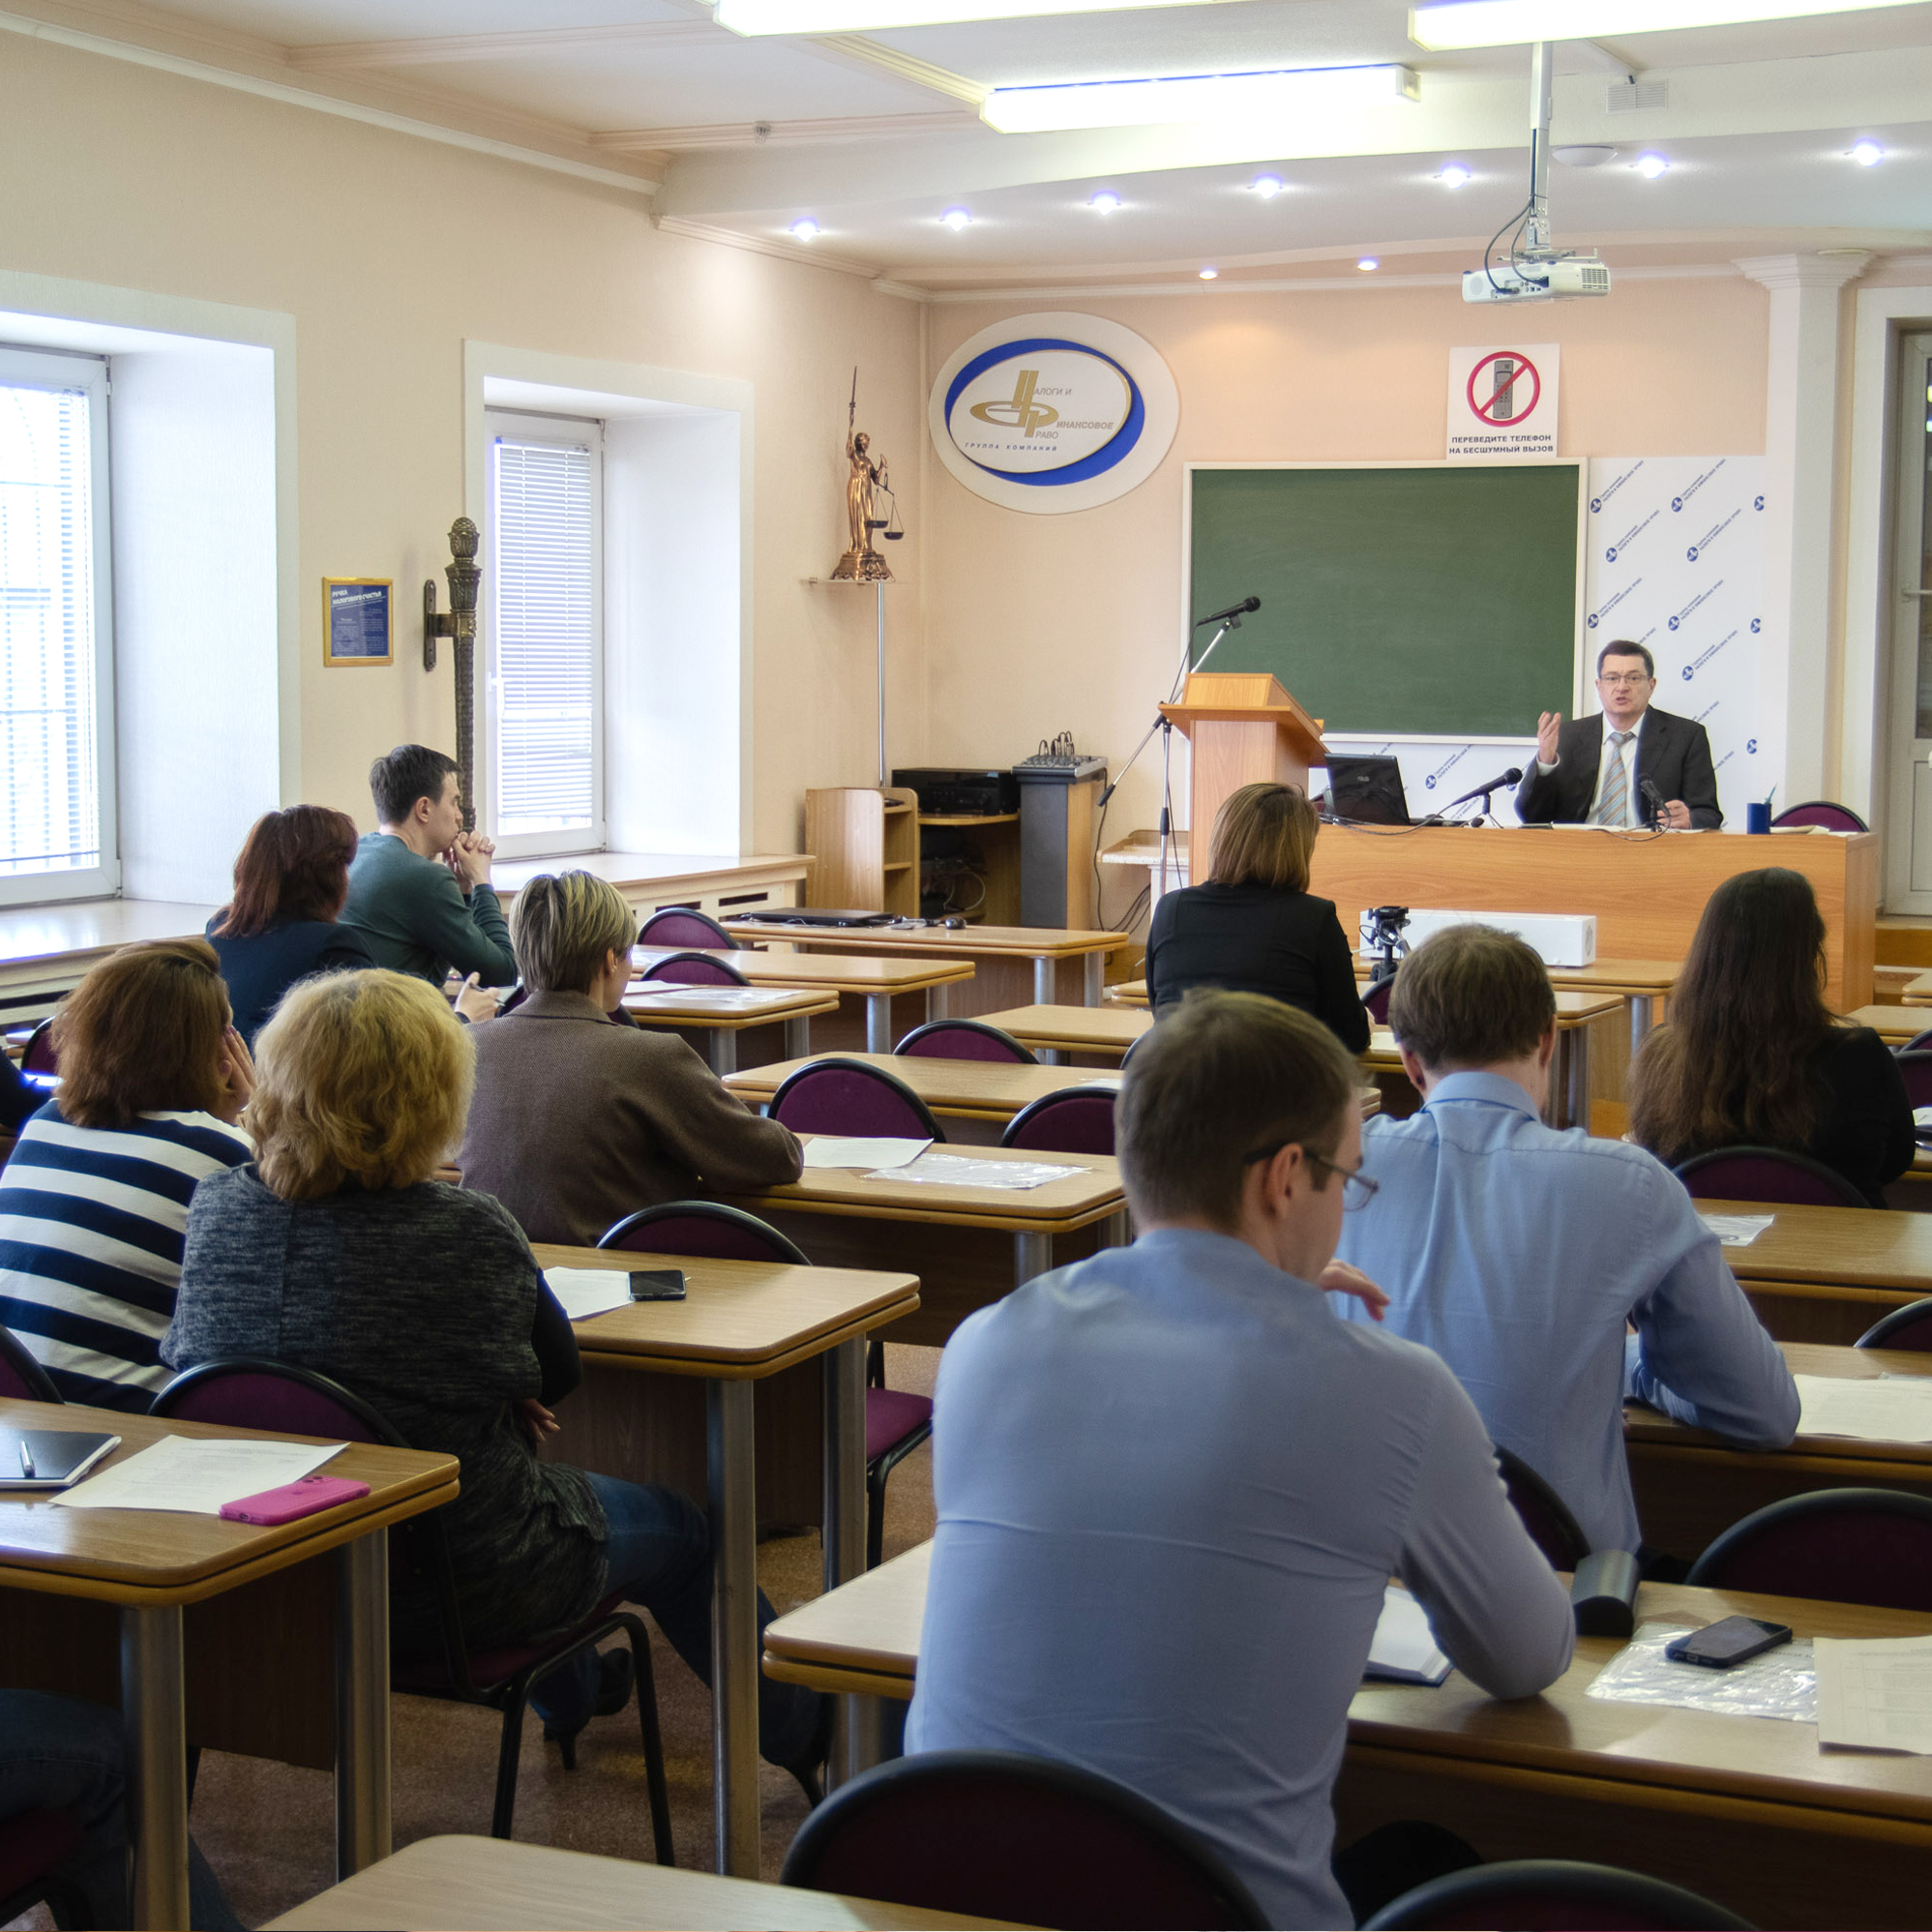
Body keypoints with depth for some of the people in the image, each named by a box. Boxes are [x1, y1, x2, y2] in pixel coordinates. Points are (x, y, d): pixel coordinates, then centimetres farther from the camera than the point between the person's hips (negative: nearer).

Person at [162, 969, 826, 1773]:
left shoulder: (217, 1211, -12)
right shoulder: (468, 1234, -26)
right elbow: (556, 1374, -8)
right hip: (458, 1589, -6)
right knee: (680, 1531, 23)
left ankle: (571, 1691, 62)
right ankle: (802, 1727, 45)